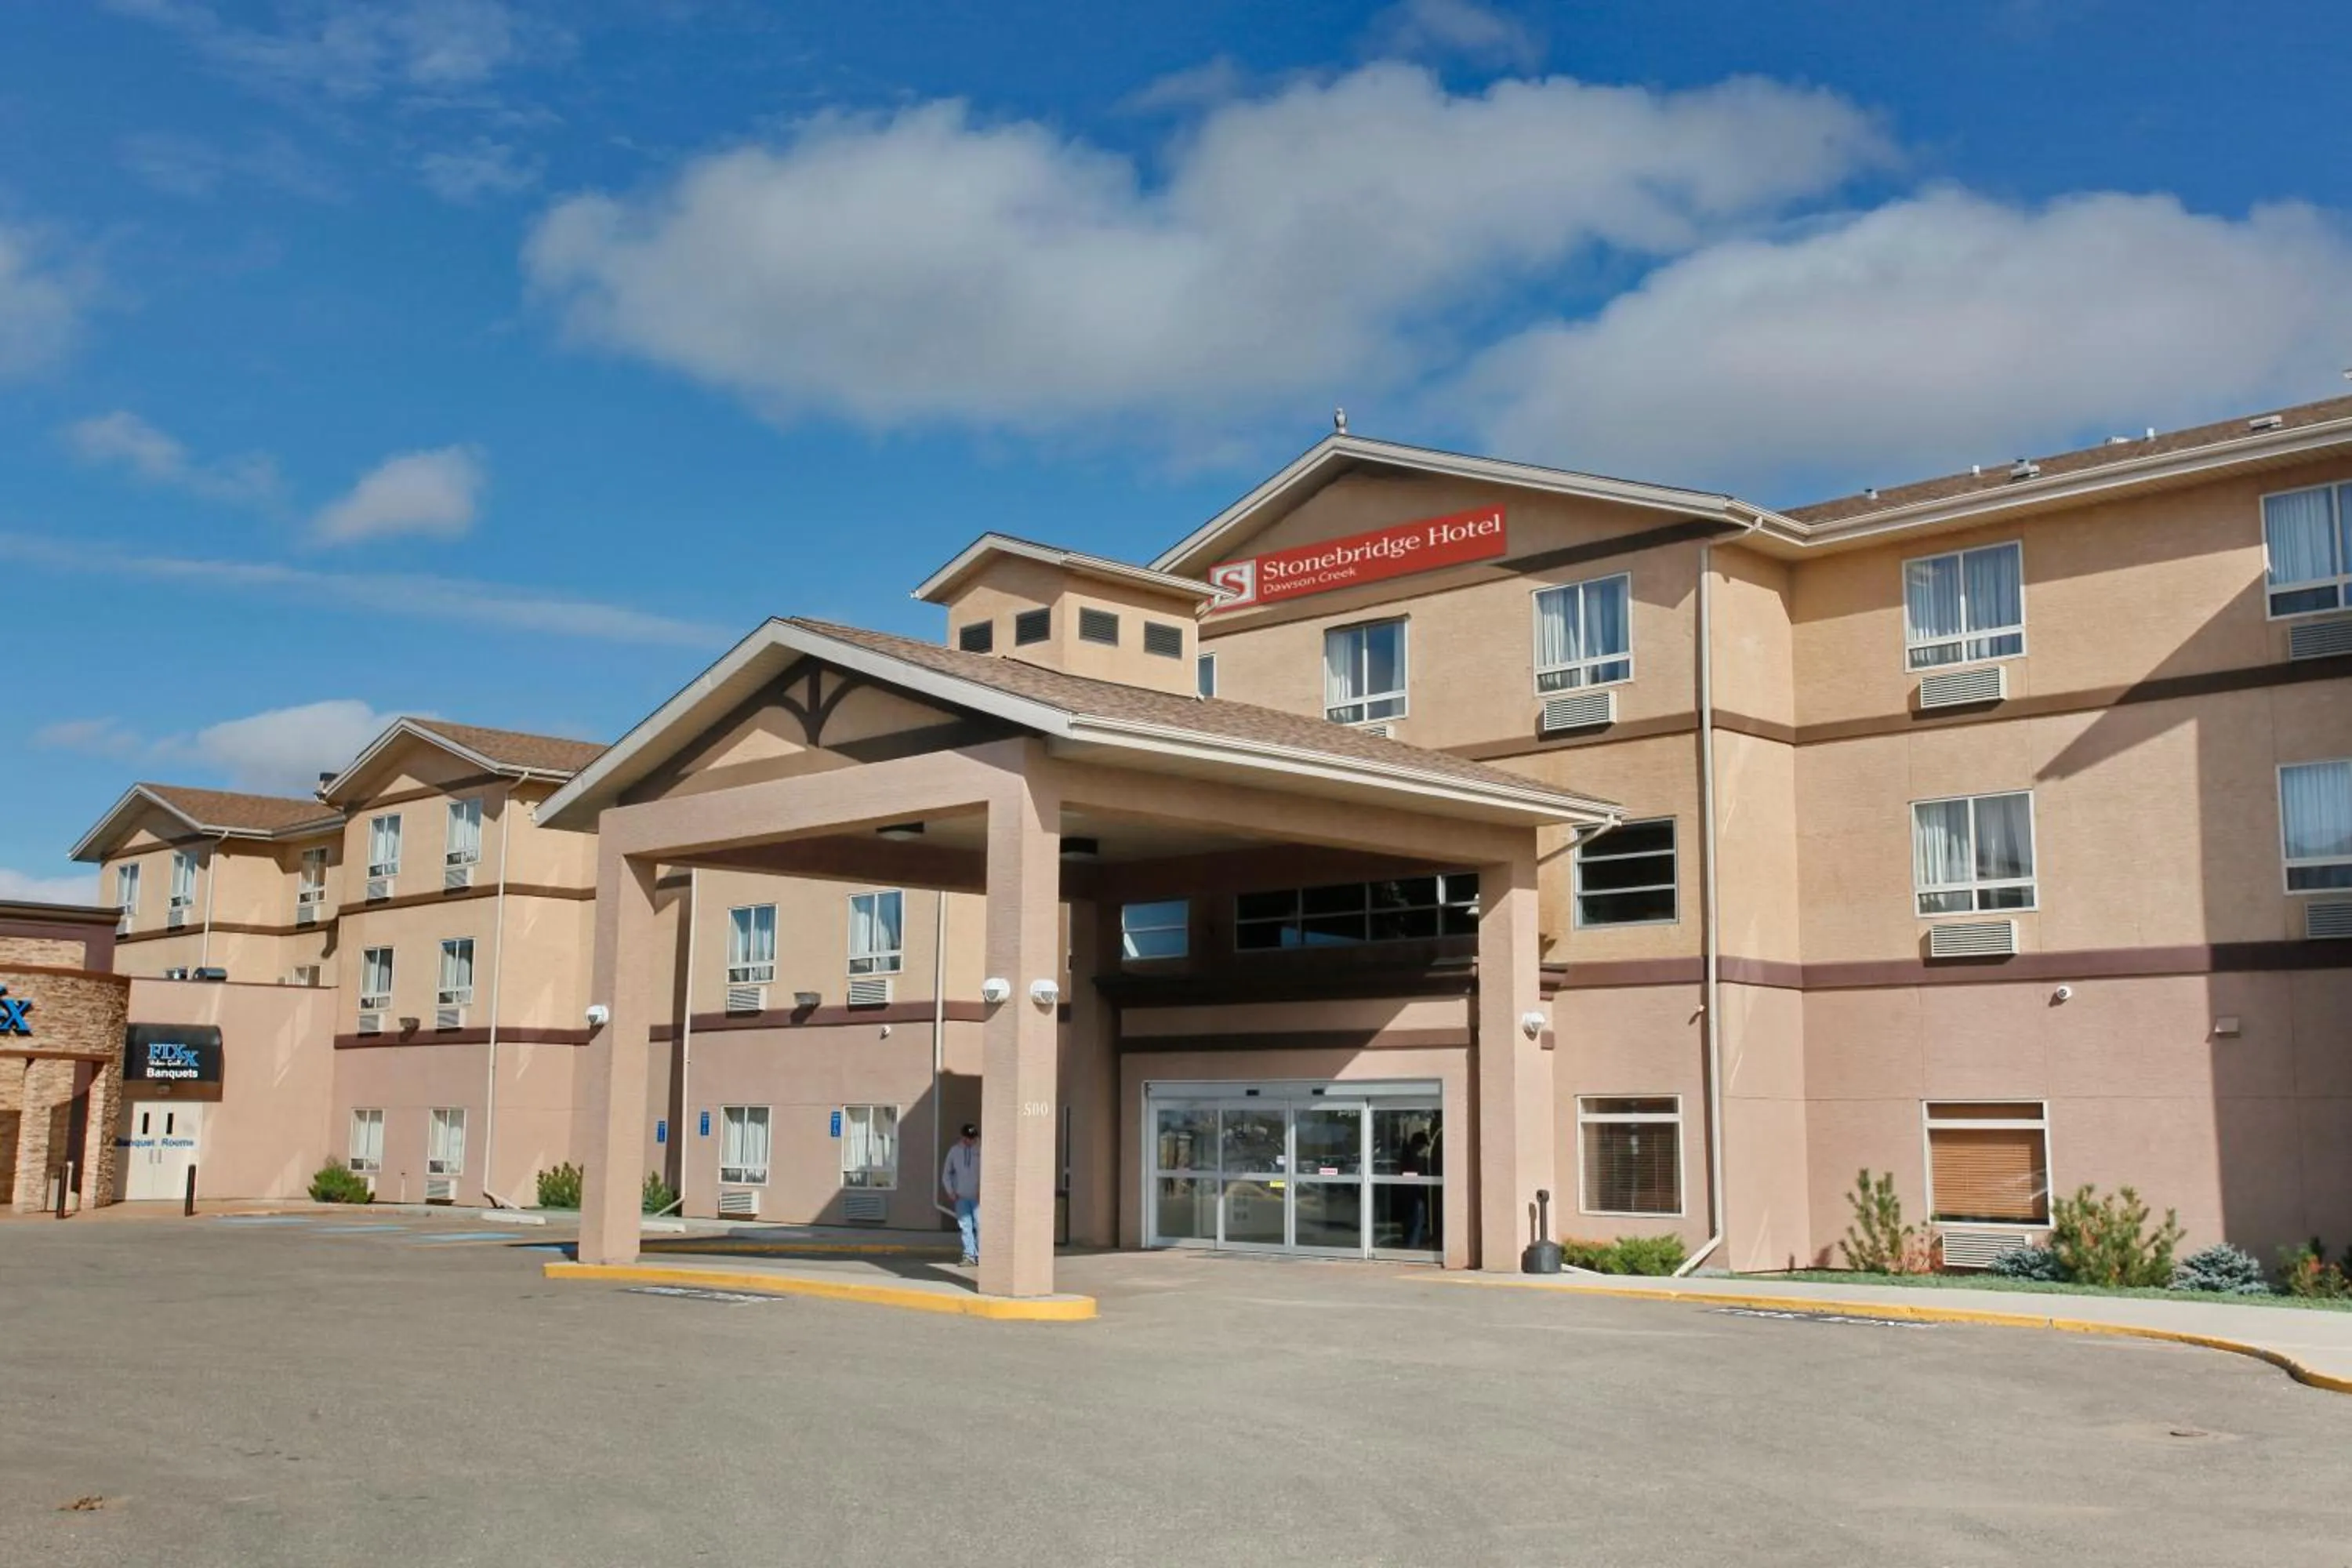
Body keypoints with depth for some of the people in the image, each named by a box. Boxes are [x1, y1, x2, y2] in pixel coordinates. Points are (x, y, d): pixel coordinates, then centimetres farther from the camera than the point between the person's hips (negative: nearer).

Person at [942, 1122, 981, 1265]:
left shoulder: (981, 1149, -5)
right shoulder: (955, 1150, 4)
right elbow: (946, 1173, 13)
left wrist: (983, 1190, -12)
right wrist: (950, 1191, 5)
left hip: (977, 1197, -3)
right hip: (961, 1197, 3)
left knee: (979, 1225, -6)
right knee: (965, 1226, 1)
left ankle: (979, 1255, 0)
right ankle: (969, 1255, 4)